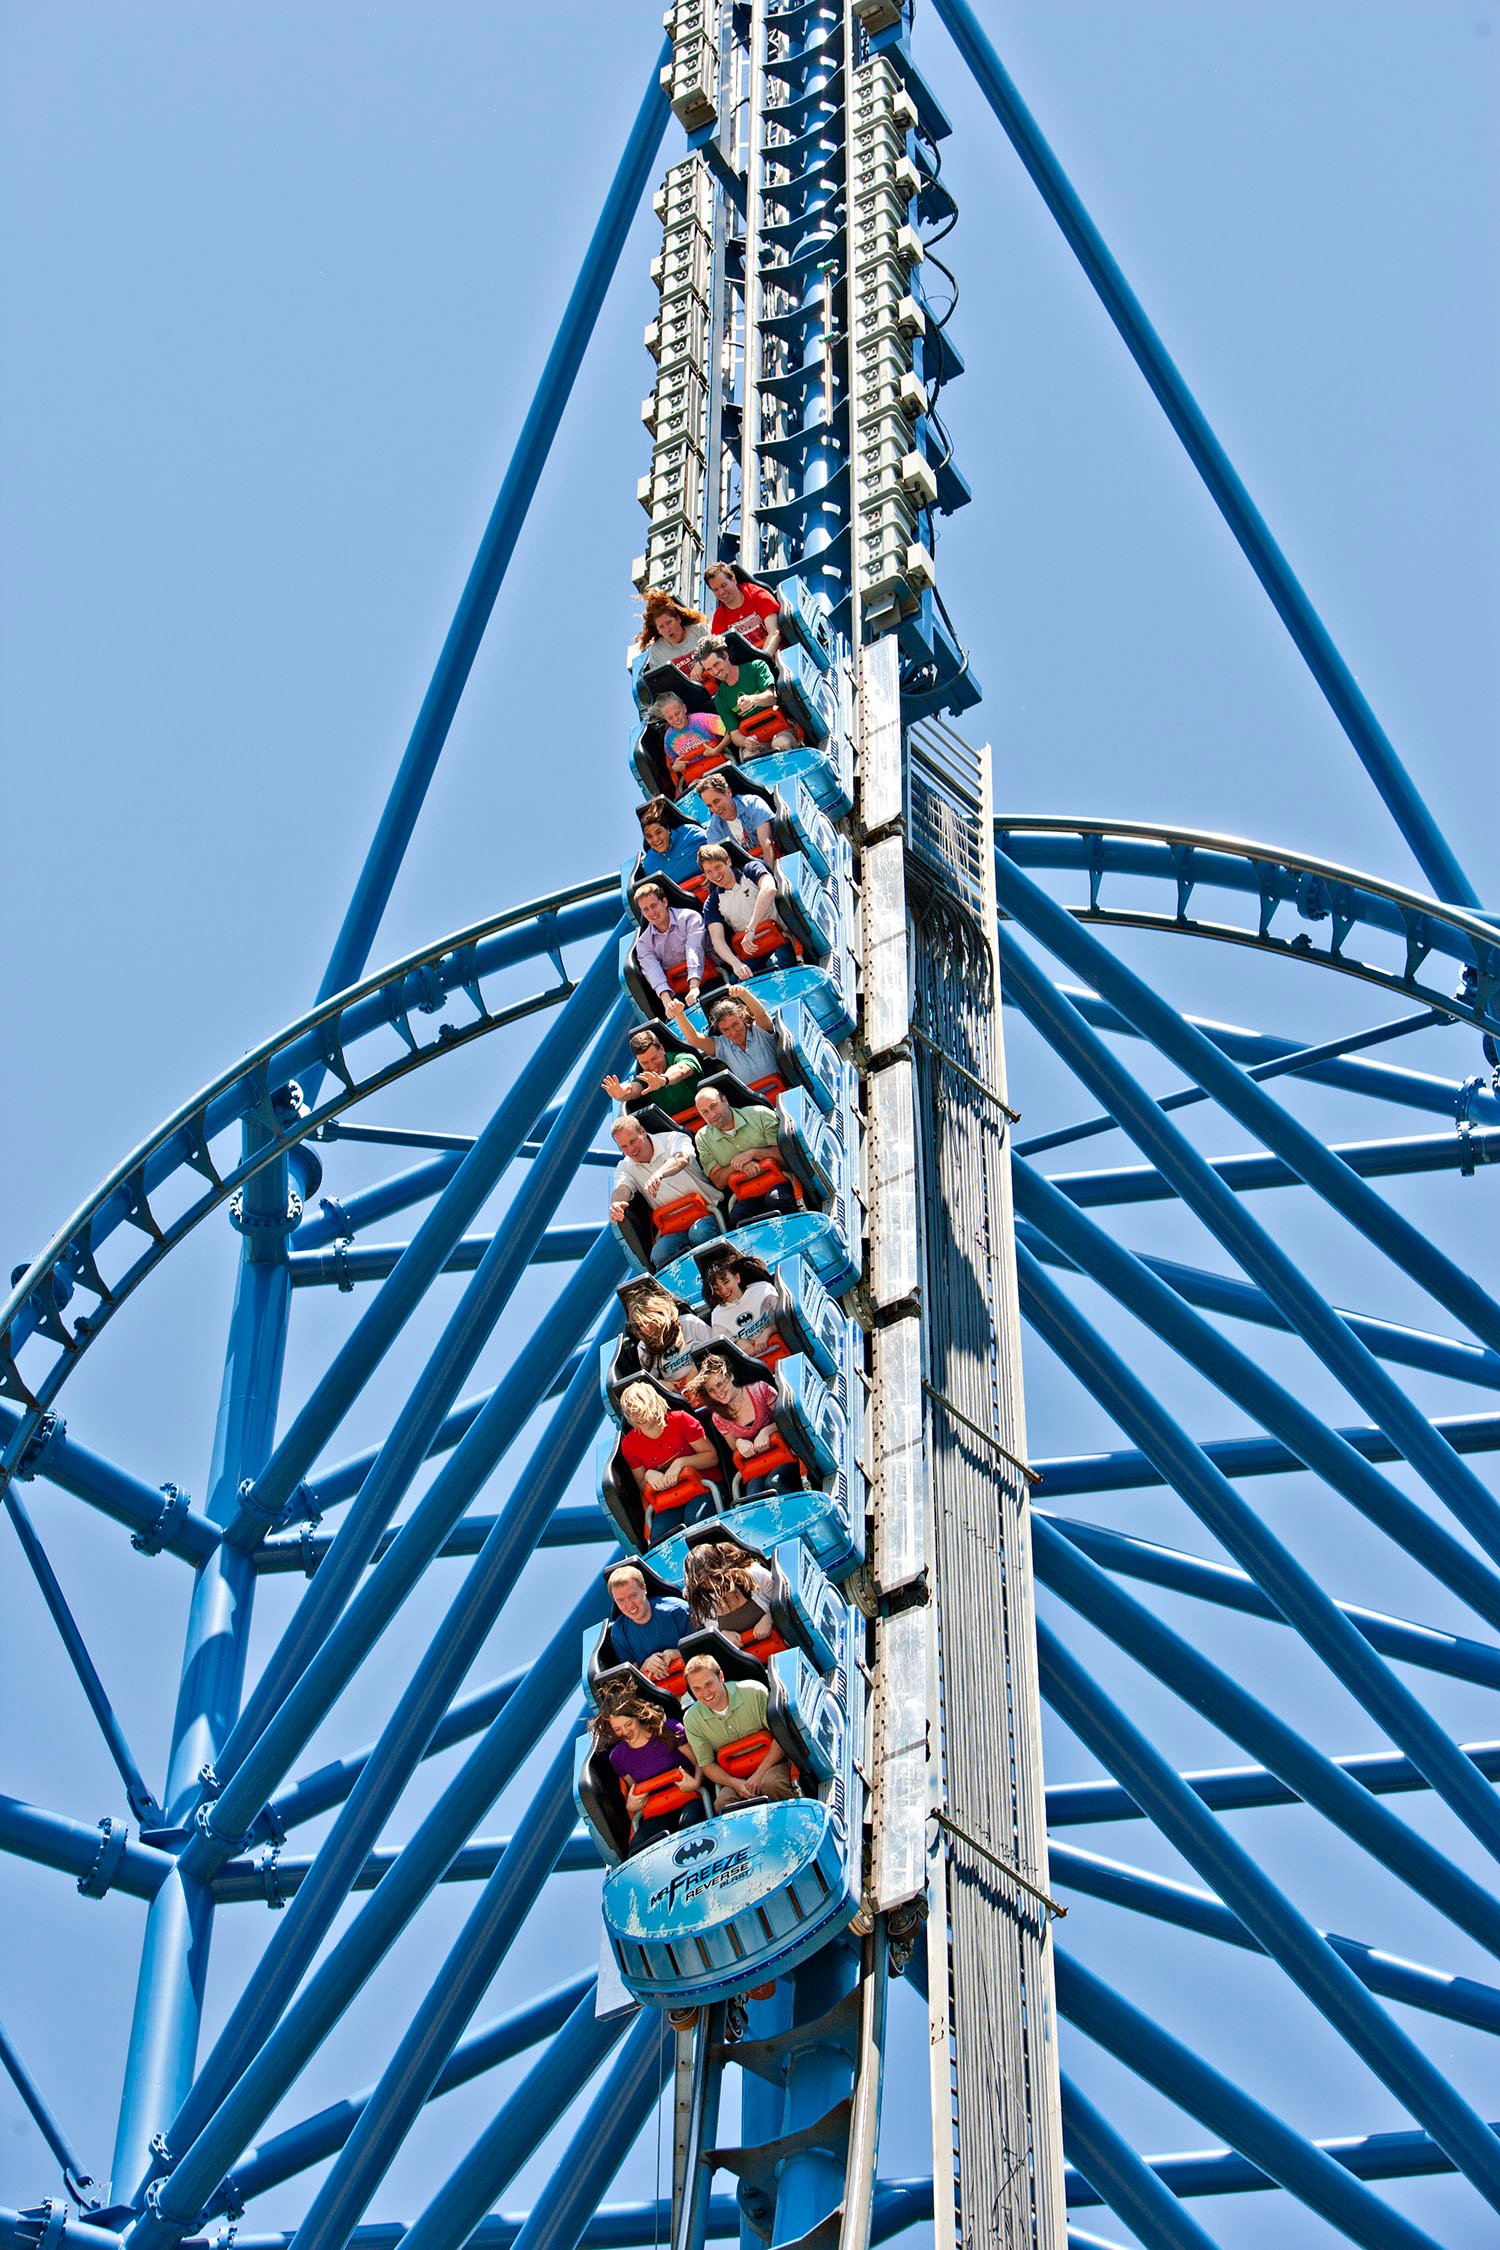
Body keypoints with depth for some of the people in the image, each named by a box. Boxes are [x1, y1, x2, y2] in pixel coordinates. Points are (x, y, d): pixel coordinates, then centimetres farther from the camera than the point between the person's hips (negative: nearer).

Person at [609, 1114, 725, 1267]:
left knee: (699, 1232, -38)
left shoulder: (673, 1139, -2)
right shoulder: (625, 1167, 10)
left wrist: (659, 1174, -49)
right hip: (673, 1229, 3)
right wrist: (615, 1204, -39)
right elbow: (621, 1189, -11)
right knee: (659, 1256, -30)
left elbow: (682, 1159, -26)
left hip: (706, 1215, -3)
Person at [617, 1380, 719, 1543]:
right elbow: (642, 1486, 11)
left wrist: (681, 1462, -19)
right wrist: (648, 1475, -12)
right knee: (658, 1536, -30)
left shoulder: (680, 1420, -6)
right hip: (666, 1500, 2)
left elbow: (712, 1457, -5)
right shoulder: (629, 1444, 2)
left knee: (695, 1518, -37)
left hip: (699, 1485, -2)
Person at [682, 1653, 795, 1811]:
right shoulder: (692, 1719, -3)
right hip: (733, 1777, 2)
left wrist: (759, 1774, -19)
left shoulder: (754, 1692, -12)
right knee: (723, 1804, -32)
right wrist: (735, 1783, -18)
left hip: (769, 1762, -2)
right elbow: (706, 1764, 2)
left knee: (770, 1784, -37)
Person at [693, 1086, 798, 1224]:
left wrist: (753, 1153, -11)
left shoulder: (759, 1114, 1)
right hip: (745, 1198, 1)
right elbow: (718, 1182, 7)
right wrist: (736, 1165, -11)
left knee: (775, 1199, -38)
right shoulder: (702, 1138, 10)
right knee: (736, 1217, -35)